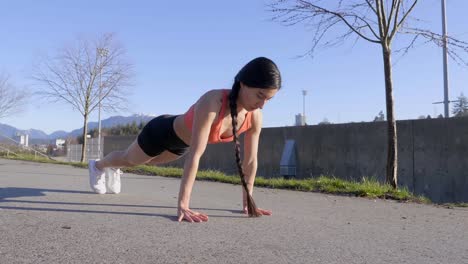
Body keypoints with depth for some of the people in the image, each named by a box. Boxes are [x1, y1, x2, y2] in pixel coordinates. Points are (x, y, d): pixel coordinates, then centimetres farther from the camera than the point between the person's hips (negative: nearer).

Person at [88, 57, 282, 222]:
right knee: (129, 159, 24)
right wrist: (182, 205, -51)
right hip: (164, 131, -6)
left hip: (182, 141, 6)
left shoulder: (255, 116, -26)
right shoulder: (212, 102, -45)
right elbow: (195, 155, -49)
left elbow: (250, 160, -17)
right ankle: (98, 165, 59)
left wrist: (247, 201, -14)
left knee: (149, 162, 34)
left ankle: (113, 168, 67)